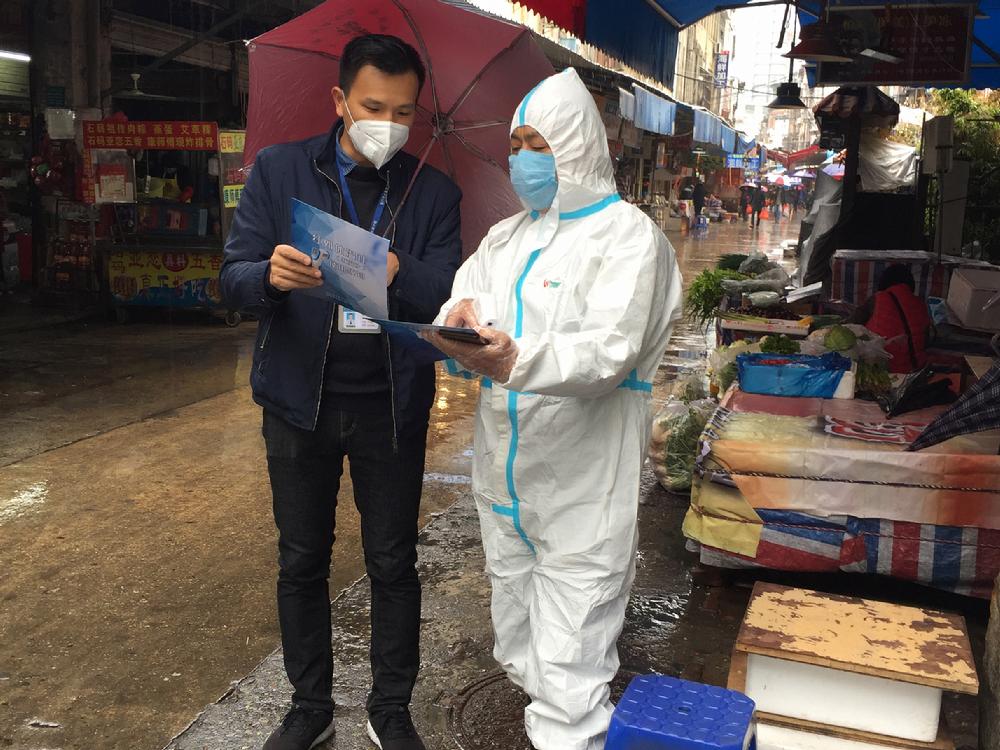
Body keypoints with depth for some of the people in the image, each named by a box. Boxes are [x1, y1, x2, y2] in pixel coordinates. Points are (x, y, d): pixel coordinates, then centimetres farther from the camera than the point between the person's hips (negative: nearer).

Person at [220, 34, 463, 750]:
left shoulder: (435, 193, 0)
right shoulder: (279, 171, -1)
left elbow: (449, 299, -9)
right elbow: (233, 278, -5)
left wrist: (398, 274, -32)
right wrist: (271, 274, -30)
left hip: (392, 408, 0)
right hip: (301, 400, 1)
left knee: (394, 564, 9)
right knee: (301, 562, 13)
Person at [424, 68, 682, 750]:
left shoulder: (628, 235, -7)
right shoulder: (506, 237, 16)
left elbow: (609, 352, -22)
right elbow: (462, 300, 6)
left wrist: (513, 362, -39)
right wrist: (463, 318, -19)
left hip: (582, 495, -7)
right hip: (504, 485, 7)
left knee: (569, 685, -2)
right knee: (523, 660, 20)